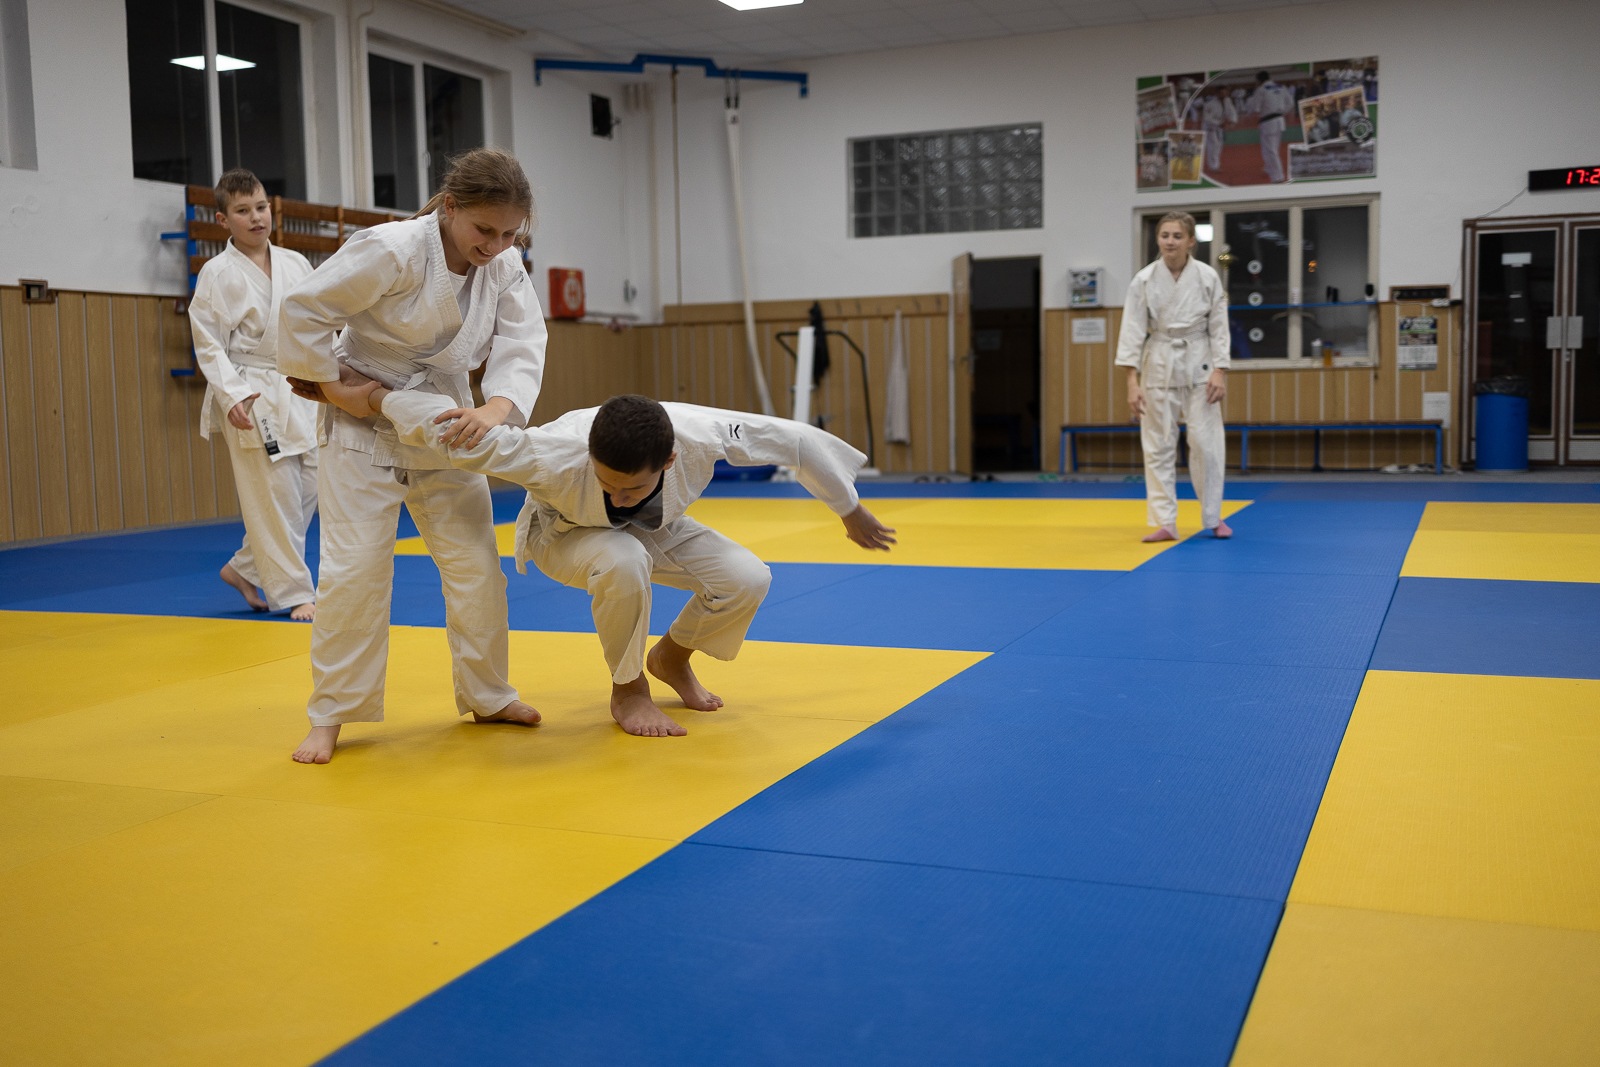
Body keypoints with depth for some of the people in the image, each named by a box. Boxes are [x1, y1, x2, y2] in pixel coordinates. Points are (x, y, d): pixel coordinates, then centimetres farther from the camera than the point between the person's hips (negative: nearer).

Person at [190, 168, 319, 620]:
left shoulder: (295, 263, 9)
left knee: (311, 484, 6)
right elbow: (208, 344, -6)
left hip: (298, 389, 6)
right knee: (273, 495, -4)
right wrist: (232, 395, -17)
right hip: (249, 393, -6)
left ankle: (244, 569, 23)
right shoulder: (217, 274, -5)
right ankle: (295, 592, 7)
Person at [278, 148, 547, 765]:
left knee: (476, 563, 7)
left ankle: (486, 696, 24)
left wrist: (498, 407, -32)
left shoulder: (504, 267, -7)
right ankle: (330, 717, 7)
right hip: (363, 431, -5)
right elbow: (305, 309, -21)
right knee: (354, 569, -7)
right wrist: (332, 382, -12)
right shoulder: (390, 251, -24)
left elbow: (522, 344, -15)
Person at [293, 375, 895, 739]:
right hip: (563, 535, -3)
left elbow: (795, 440, -24)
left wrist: (851, 511, -13)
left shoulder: (700, 434, -38)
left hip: (656, 531, 3)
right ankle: (627, 689, -12)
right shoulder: (556, 454, -45)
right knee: (623, 560, -39)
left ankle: (672, 656, 12)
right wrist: (370, 397, -35)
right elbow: (458, 432, -39)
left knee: (745, 580, -18)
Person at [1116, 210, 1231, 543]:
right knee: (1158, 446, 1)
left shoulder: (1207, 278, -4)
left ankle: (1213, 517, 16)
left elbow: (1218, 327, 0)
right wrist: (1132, 381, -12)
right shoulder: (1144, 280, -5)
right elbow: (1132, 331, -6)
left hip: (1199, 365, 0)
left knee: (1206, 441, 0)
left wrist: (1219, 372, -8)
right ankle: (1165, 522, 9)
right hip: (1159, 365, 0)